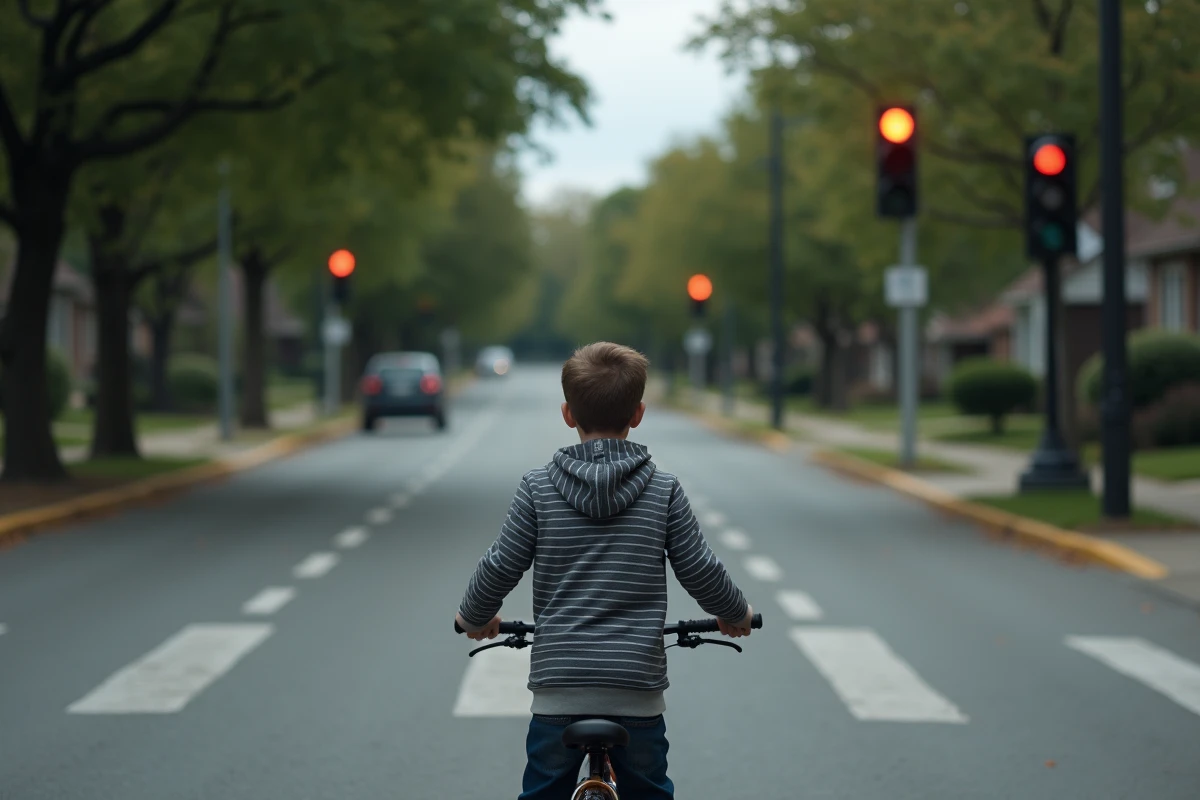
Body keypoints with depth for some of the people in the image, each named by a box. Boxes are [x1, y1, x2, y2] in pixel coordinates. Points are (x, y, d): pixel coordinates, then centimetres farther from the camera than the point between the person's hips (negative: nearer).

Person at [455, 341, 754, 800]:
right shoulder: (663, 490, -2)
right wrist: (735, 613, 22)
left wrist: (473, 616, 21)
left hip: (558, 682, 0)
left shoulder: (538, 488, -2)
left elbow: (500, 568, 0)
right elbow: (700, 571, 1)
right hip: (637, 691, 0)